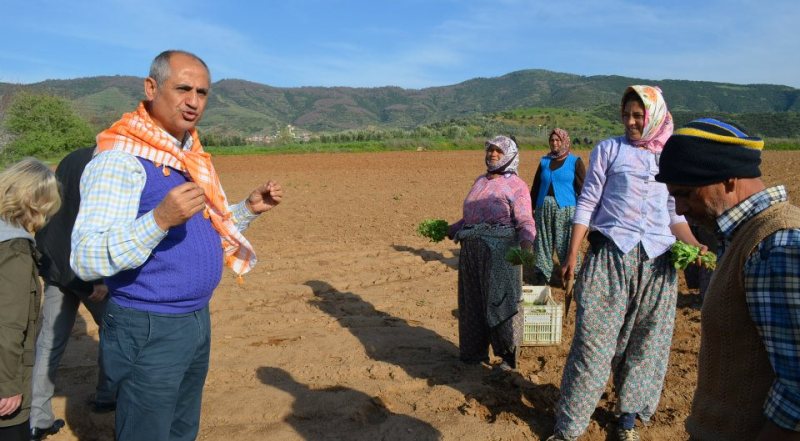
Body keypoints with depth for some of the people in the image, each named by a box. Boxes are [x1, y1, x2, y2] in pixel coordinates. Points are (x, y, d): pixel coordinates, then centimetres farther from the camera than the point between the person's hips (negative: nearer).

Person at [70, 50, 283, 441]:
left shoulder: (191, 156, 8)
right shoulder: (120, 158, -17)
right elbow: (85, 260, -24)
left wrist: (249, 209, 4)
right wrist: (160, 218, -37)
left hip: (197, 320, 8)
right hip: (148, 331, -8)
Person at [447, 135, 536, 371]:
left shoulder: (516, 185, -2)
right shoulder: (480, 181, 19)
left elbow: (525, 222, -11)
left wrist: (526, 242, -28)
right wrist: (450, 231, 24)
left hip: (500, 248, -7)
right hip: (472, 248, 7)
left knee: (501, 299, -4)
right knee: (472, 301, 13)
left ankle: (509, 355, 10)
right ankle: (474, 352, 26)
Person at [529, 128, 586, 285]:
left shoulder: (575, 162, 1)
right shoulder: (544, 161, 13)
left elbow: (582, 188, -3)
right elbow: (536, 186, 17)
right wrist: (532, 207, 13)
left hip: (565, 208, -4)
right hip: (543, 207, 4)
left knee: (565, 243, -3)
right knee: (543, 242, 8)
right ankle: (541, 274, 17)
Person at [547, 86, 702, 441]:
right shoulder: (608, 149, 5)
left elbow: (674, 215, 16)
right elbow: (587, 203, 2)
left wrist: (698, 248, -1)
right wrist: (572, 255, -4)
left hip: (656, 262, 3)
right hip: (610, 256, -3)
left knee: (646, 342, 10)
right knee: (593, 341, -4)